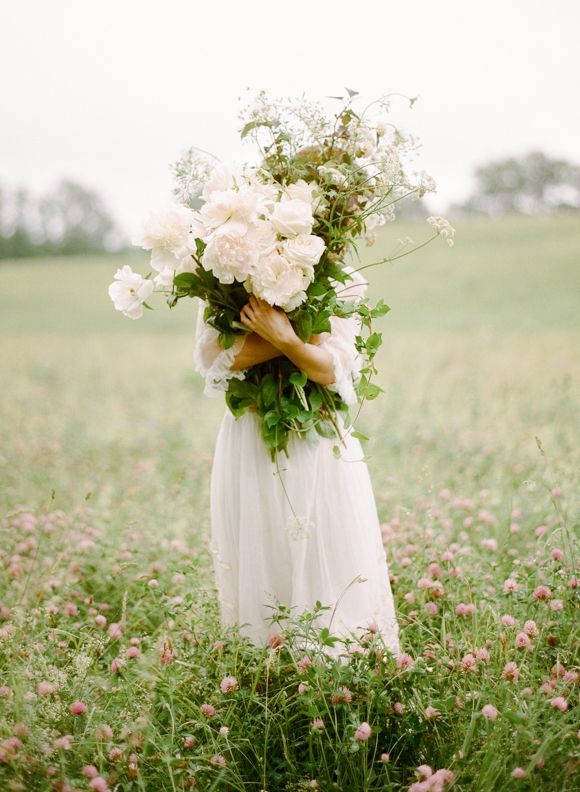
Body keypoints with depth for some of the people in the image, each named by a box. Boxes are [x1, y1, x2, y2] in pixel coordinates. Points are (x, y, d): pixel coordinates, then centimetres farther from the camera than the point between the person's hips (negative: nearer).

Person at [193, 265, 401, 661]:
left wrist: (283, 336, -29)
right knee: (259, 565, 5)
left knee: (335, 567, 2)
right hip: (251, 447, 0)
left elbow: (332, 369, -10)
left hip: (320, 443, 0)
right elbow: (214, 357, -15)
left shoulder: (342, 283, 1)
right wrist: (305, 330, -21)